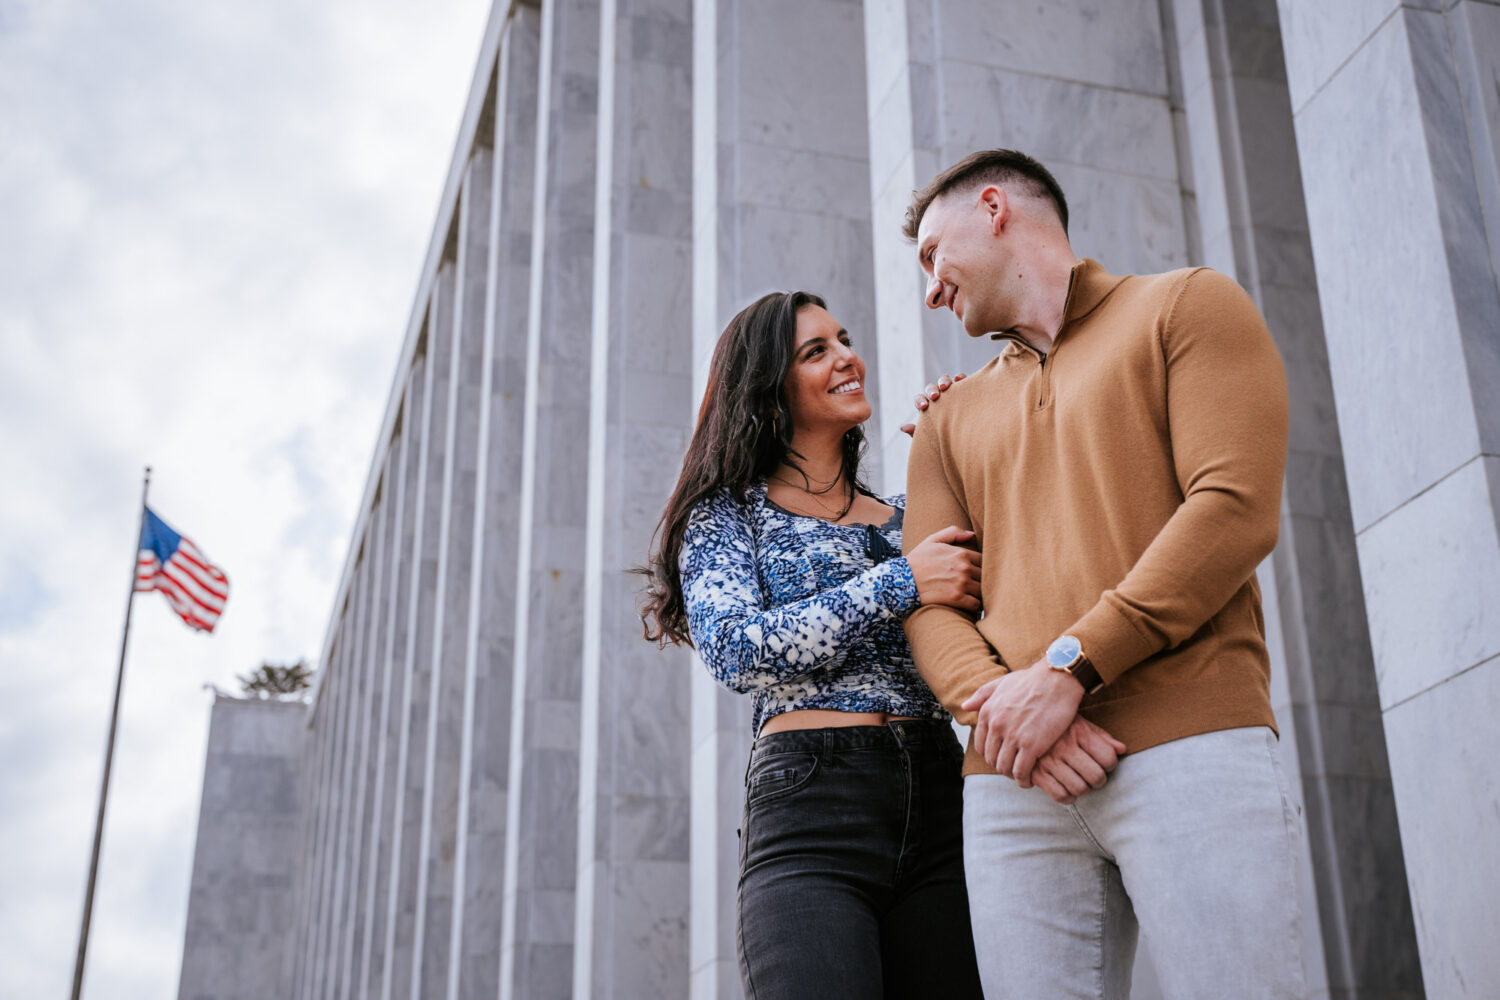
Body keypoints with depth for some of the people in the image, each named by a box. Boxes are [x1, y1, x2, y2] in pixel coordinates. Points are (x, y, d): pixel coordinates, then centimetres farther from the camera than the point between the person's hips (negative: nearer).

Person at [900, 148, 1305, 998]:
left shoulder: (1187, 307, 11)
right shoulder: (953, 418, 25)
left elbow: (1237, 509, -5)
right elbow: (928, 600, 13)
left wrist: (1067, 669, -12)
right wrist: (992, 699, -10)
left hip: (1189, 746, -4)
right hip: (1011, 782, 4)